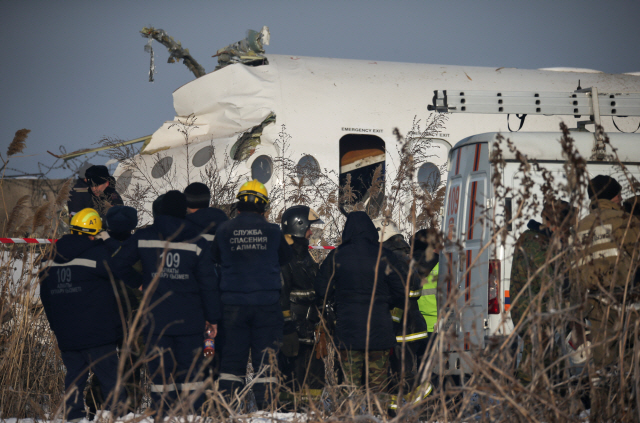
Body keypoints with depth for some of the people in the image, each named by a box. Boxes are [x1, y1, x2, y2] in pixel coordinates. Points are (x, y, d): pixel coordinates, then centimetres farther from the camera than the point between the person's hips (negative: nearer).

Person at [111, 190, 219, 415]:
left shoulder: (143, 237, 0)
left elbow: (119, 265, 0)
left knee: (160, 370, 5)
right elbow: (208, 282, 1)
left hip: (156, 317, 0)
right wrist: (212, 317, 8)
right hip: (190, 319, 0)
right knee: (191, 369, 5)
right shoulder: (196, 242, -1)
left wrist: (137, 283, 18)